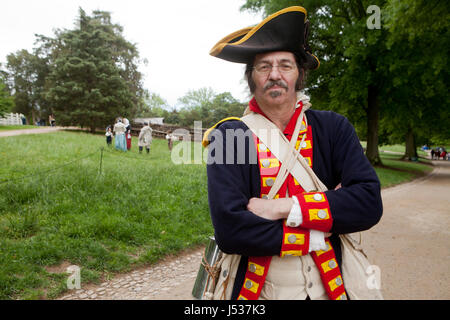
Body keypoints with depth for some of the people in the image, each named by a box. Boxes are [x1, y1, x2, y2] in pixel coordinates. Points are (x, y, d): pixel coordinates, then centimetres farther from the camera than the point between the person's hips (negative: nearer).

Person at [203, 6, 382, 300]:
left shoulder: (334, 129, -4)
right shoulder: (228, 136, -12)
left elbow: (370, 203, -15)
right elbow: (229, 231, -22)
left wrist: (283, 208, -22)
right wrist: (314, 237, -18)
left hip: (329, 287, 3)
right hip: (257, 291, -2)